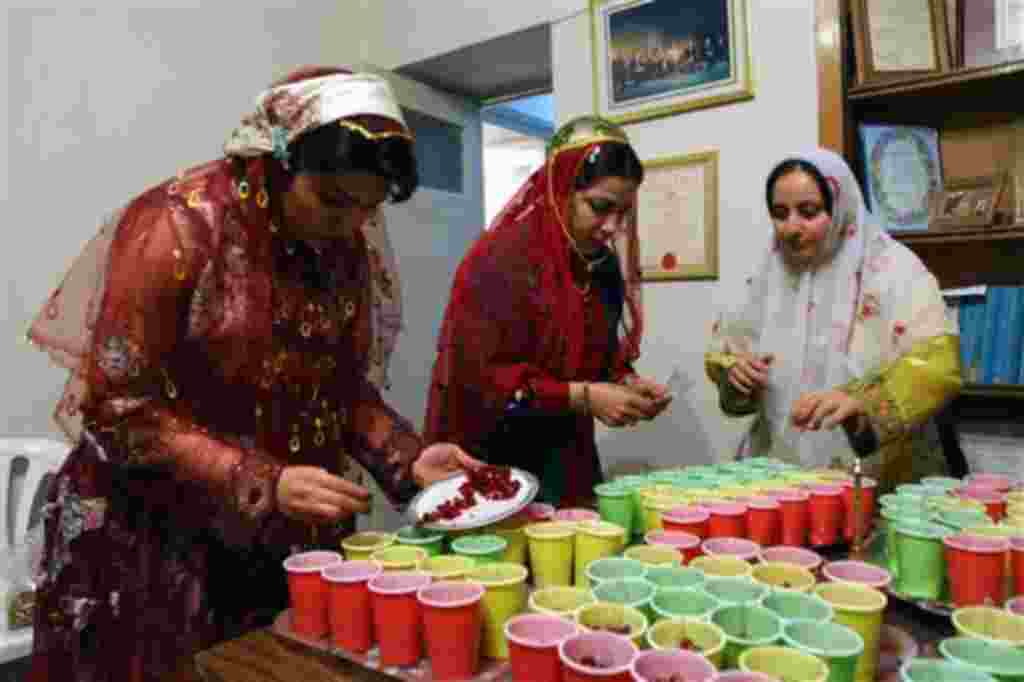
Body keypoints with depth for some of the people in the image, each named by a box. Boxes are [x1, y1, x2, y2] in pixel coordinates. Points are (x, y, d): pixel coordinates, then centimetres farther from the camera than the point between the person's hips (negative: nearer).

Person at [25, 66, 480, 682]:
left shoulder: (348, 247, -2)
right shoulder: (178, 228, -19)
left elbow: (343, 384, 5)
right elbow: (118, 406, -18)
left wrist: (407, 458, -11)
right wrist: (264, 484, -25)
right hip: (159, 539, -5)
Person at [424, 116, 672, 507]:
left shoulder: (603, 264, 3)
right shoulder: (503, 258, -18)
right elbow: (478, 375, -21)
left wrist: (624, 382, -4)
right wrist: (581, 397, -23)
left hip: (567, 458, 7)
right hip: (496, 463, -6)